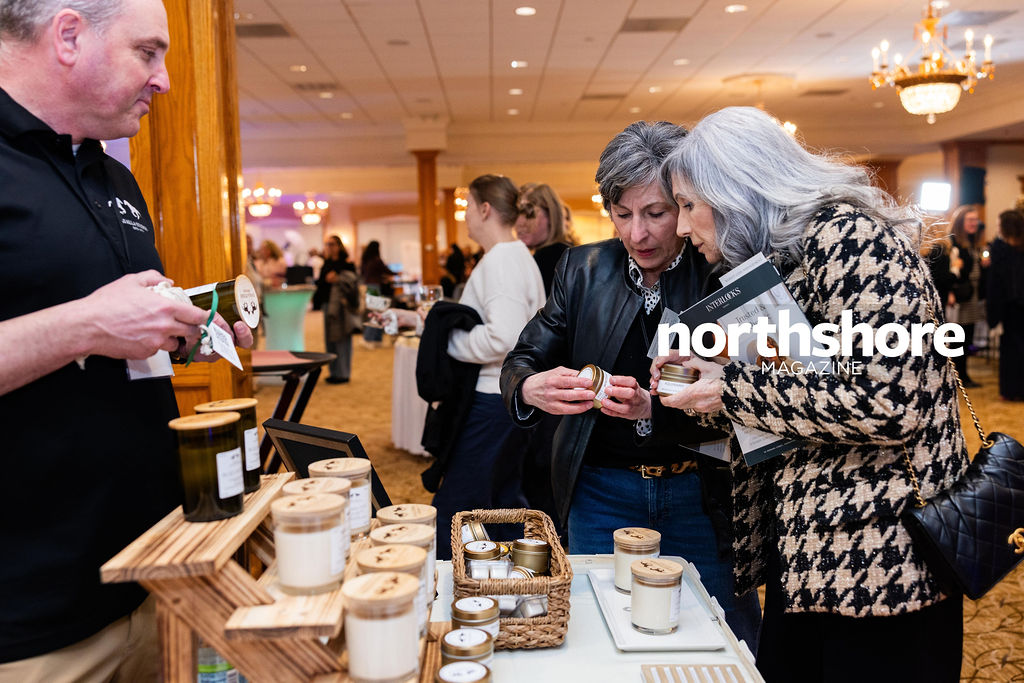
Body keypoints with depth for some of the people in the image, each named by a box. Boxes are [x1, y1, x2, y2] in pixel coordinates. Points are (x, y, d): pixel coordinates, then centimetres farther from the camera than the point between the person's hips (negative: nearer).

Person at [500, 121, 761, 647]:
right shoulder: (584, 269, 0)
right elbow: (523, 359, 1)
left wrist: (655, 406, -31)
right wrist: (530, 388, -23)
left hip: (703, 496, -2)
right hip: (602, 491, 2)